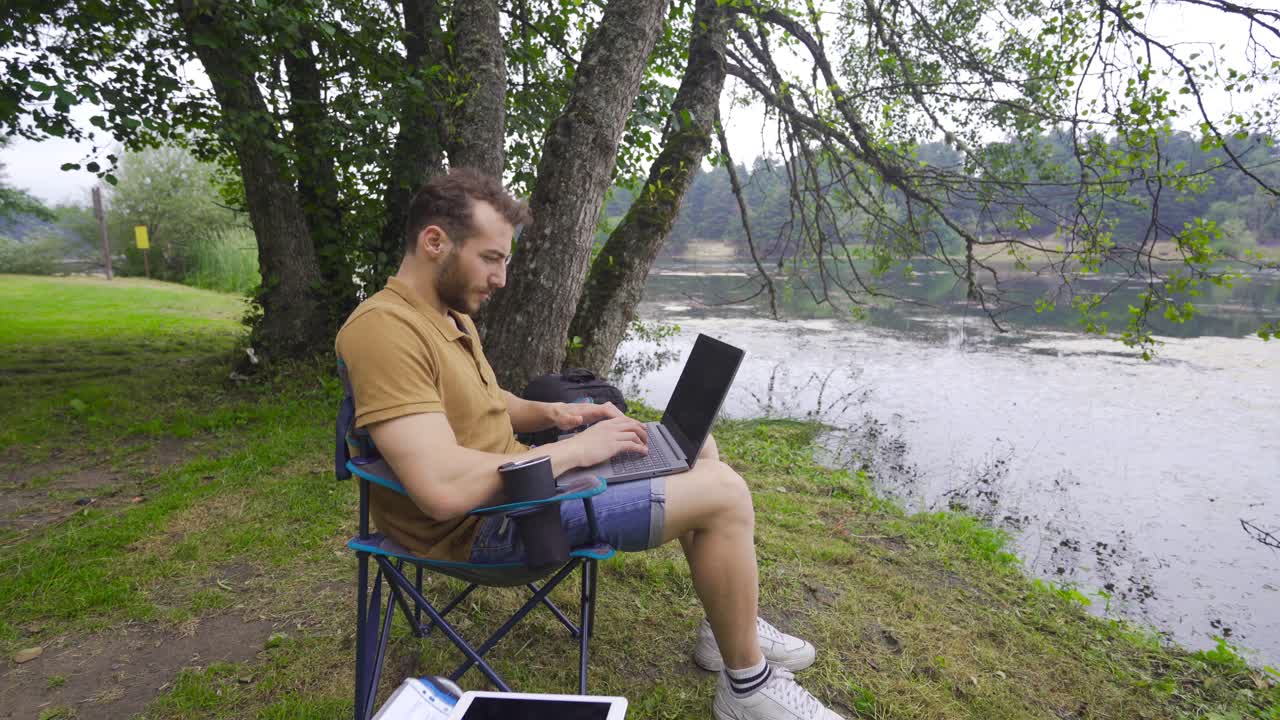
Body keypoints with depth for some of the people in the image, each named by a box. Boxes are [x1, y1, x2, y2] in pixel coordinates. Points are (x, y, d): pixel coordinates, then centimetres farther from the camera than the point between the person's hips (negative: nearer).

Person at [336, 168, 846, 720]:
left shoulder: (449, 314, 10)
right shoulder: (385, 328, -24)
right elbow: (445, 489, -32)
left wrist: (553, 414, 1)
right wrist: (575, 448, -21)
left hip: (515, 483, 11)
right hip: (483, 525, -10)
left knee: (696, 445, 11)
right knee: (723, 492, -17)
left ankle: (726, 627, 21)